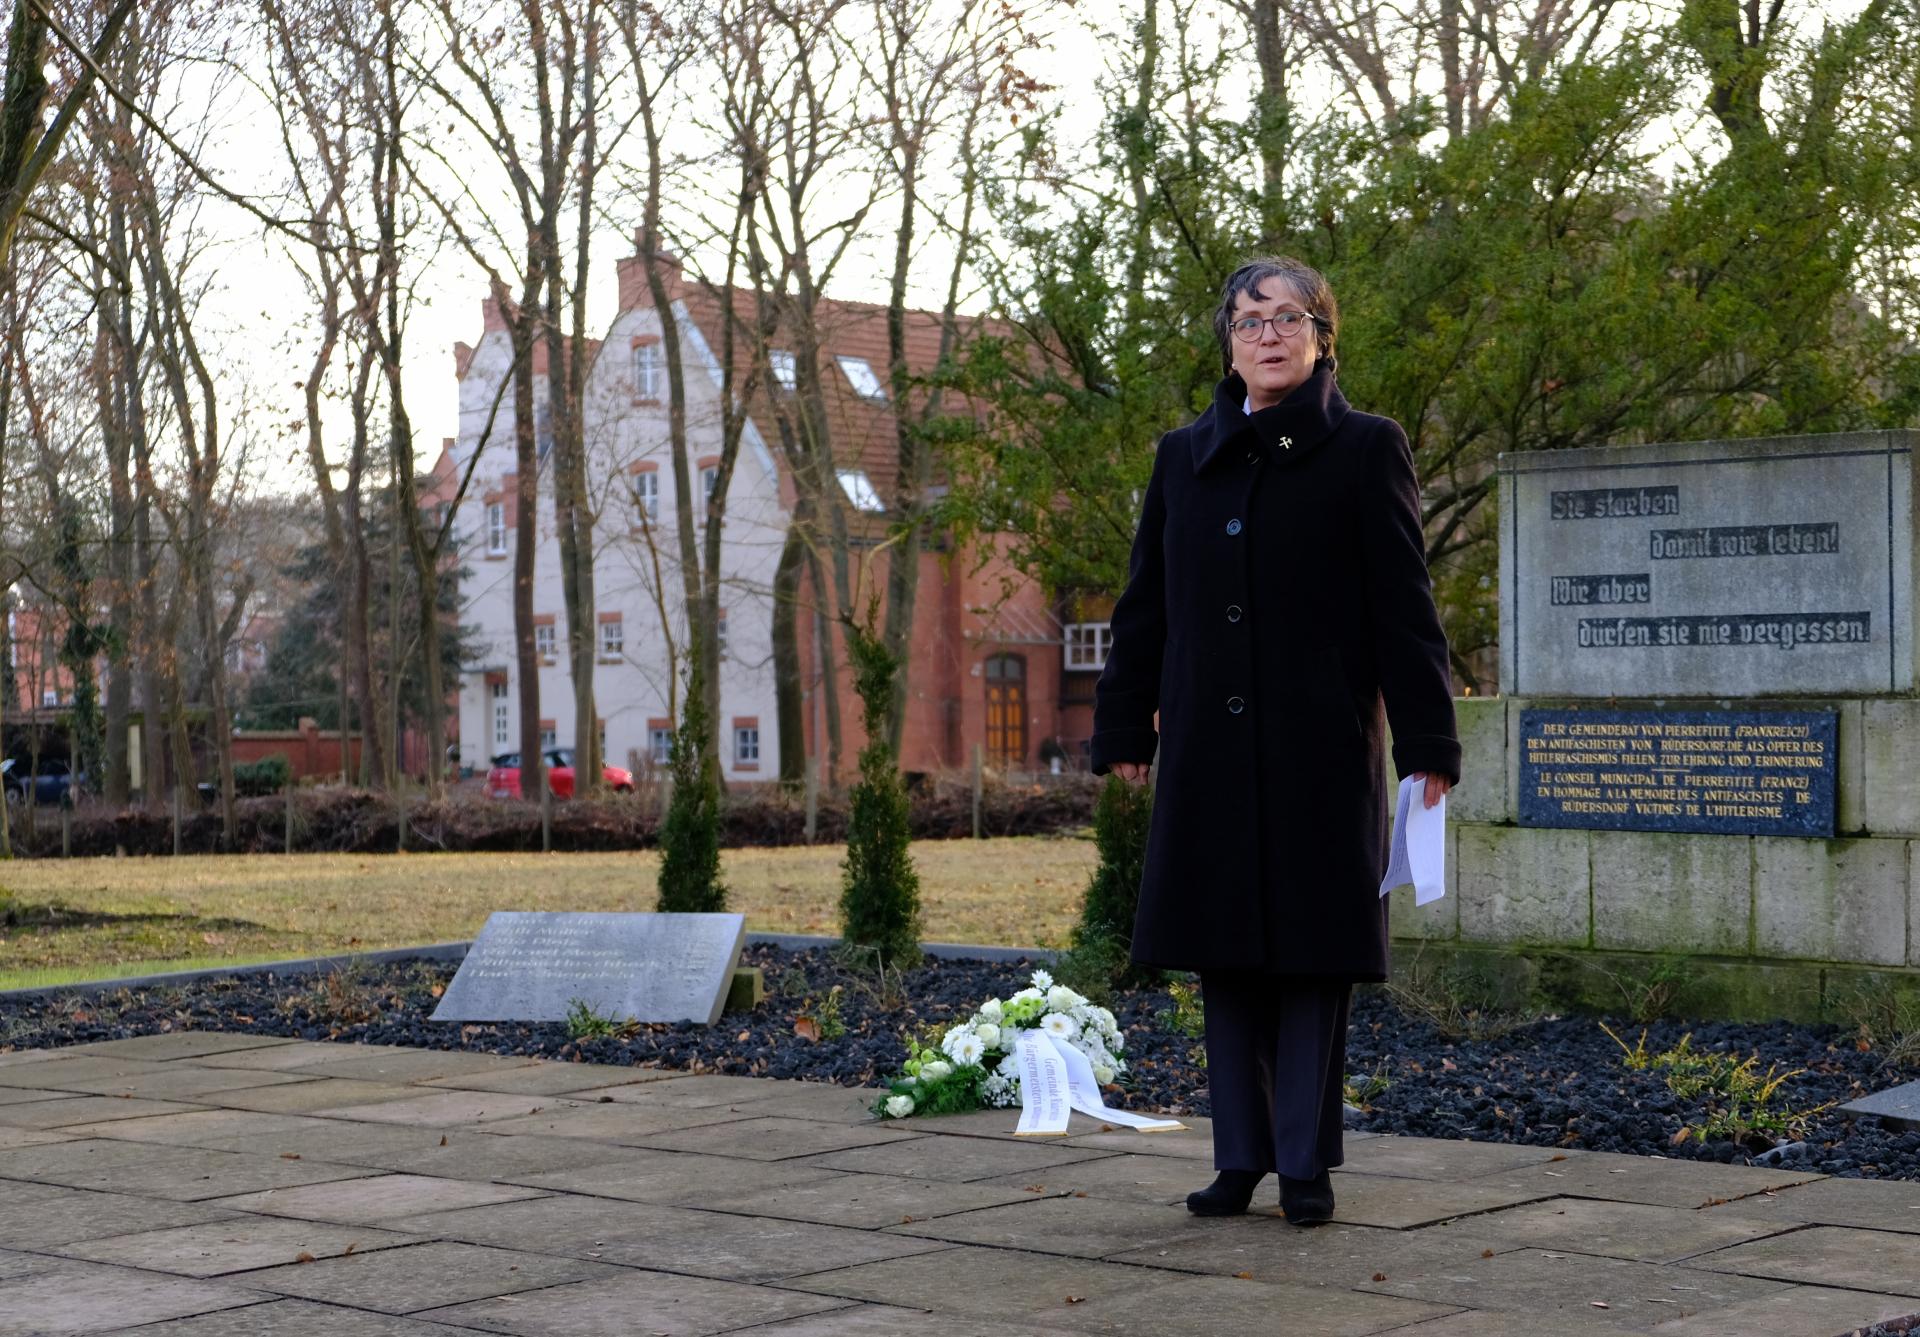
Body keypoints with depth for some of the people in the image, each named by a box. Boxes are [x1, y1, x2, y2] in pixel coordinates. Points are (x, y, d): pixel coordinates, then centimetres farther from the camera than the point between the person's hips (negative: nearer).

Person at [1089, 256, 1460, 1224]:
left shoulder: (1364, 450, 1)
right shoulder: (1184, 455, 12)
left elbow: (1404, 606, -3)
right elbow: (1145, 603, 15)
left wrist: (1426, 741, -8)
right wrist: (1124, 728, 11)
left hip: (1321, 748, -4)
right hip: (1210, 748, 4)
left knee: (1313, 948, 0)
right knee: (1223, 950, 6)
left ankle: (1305, 1163, 8)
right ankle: (1240, 1155, 15)